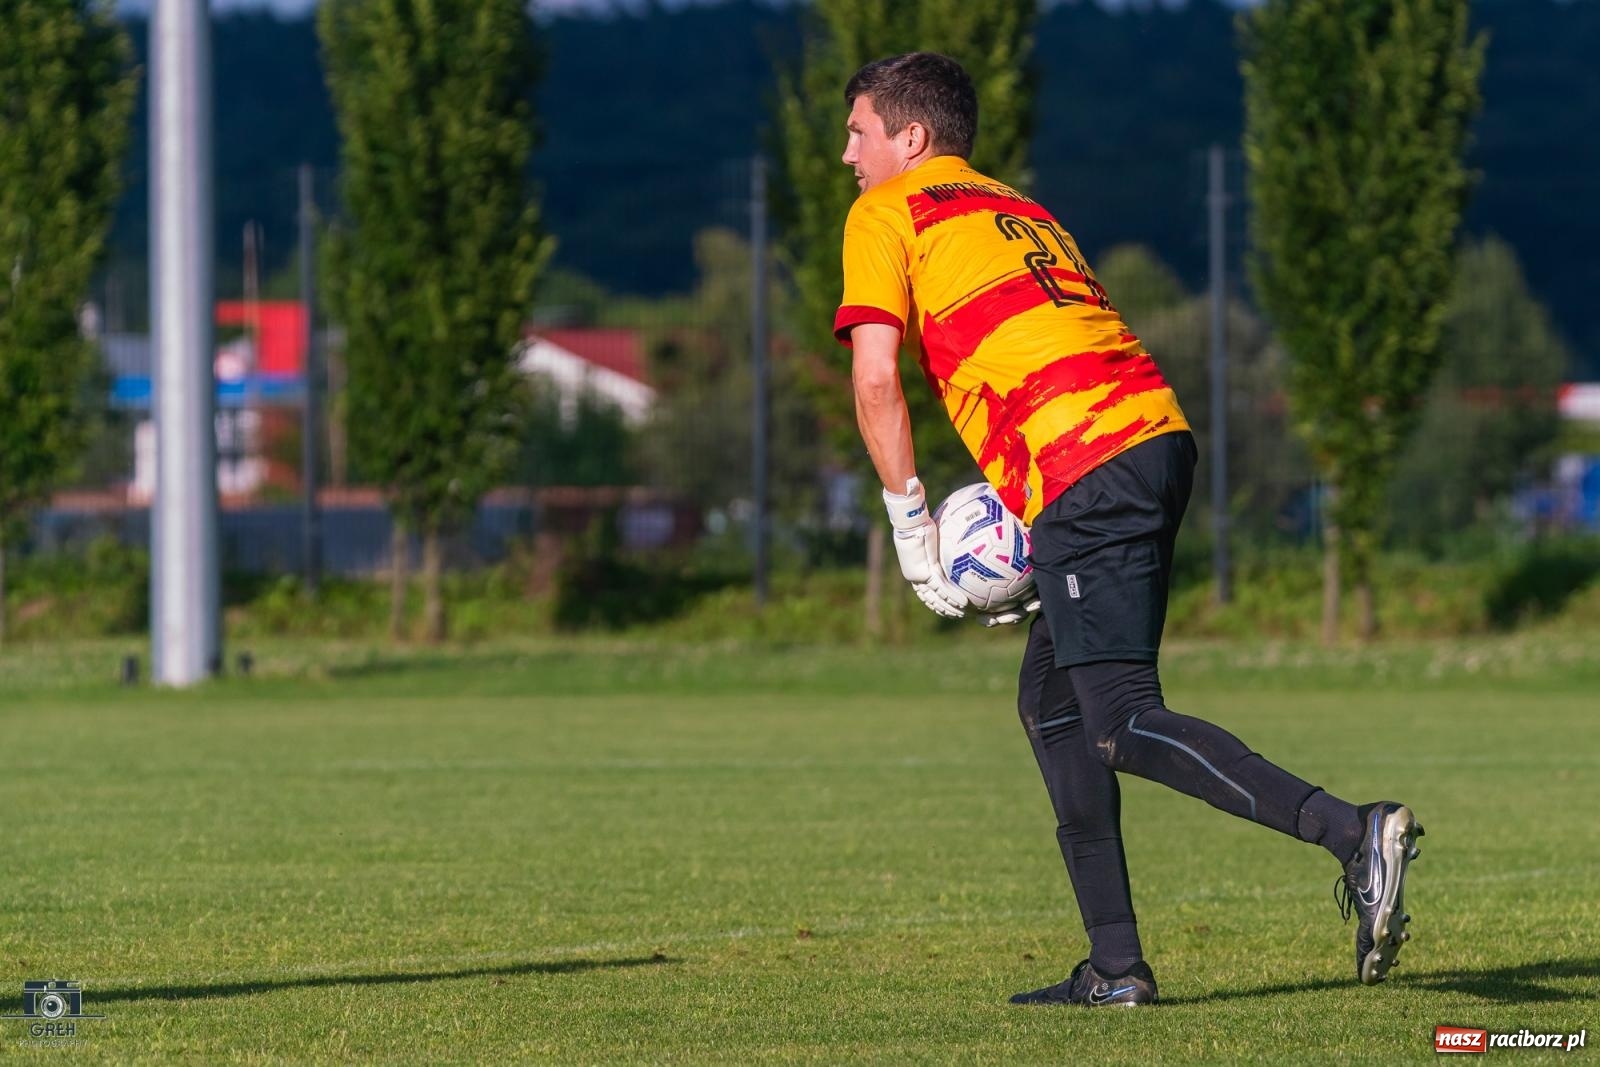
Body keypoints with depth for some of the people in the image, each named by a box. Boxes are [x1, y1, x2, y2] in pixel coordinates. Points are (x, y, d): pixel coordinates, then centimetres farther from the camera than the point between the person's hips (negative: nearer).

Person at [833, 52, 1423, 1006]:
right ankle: (1116, 964, 13)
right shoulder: (1023, 211, 31)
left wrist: (911, 523, 5)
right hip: (1158, 429, 8)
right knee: (1051, 702, 17)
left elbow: (876, 379, -2)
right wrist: (1021, 525, 22)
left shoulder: (886, 214, 9)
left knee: (1124, 725, -11)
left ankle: (1352, 831, -29)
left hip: (1085, 470, -8)